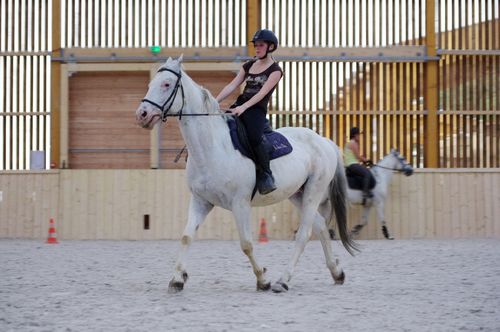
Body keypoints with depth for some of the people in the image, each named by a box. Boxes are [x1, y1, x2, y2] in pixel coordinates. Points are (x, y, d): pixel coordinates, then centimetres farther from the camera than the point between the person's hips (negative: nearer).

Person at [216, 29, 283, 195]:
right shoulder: (249, 65, 18)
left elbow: (262, 92, -12)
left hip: (257, 109, -7)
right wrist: (214, 102, -3)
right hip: (239, 106, 7)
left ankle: (266, 175, -22)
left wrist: (243, 107, -25)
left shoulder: (275, 70, 0)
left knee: (254, 137, -34)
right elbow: (232, 86, 11)